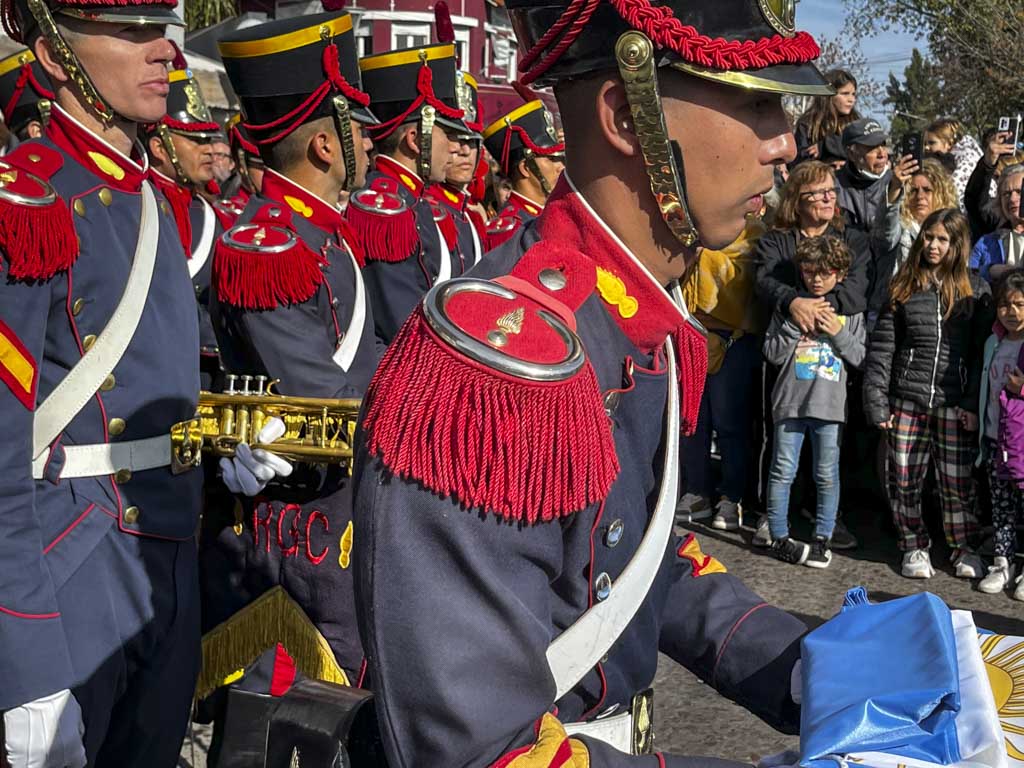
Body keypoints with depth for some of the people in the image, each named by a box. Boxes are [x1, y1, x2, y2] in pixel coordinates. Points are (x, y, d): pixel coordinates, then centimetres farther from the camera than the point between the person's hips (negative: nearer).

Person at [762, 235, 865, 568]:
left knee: (827, 475, 6)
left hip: (829, 403, 0)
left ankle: (823, 537, 17)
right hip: (790, 401, 0)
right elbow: (772, 353, 0)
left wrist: (838, 333, -9)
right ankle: (779, 536, 14)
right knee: (783, 472, 3)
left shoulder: (850, 311, 7)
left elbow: (860, 356, 4)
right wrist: (796, 323, -10)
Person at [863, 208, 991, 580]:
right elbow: (881, 347, 3)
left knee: (957, 480, 4)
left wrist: (974, 403, -8)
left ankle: (963, 547, 21)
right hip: (907, 401, 1)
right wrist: (876, 402, -4)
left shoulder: (975, 289, 4)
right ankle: (914, 546, 22)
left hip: (954, 405, -1)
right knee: (904, 479, 6)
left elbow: (983, 351, 1)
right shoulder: (903, 287, 6)